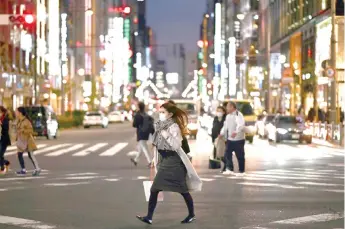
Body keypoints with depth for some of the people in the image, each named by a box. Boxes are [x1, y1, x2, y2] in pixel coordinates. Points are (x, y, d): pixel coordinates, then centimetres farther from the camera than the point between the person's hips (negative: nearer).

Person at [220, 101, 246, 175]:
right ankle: (229, 169, 4)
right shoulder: (228, 116, 14)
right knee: (227, 154, 0)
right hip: (230, 139, 8)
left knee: (240, 156, 0)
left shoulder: (238, 115, -13)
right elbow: (225, 126, 24)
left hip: (238, 139, -8)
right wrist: (222, 133, 14)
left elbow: (241, 125, -29)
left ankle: (241, 171, 9)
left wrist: (236, 132, -43)